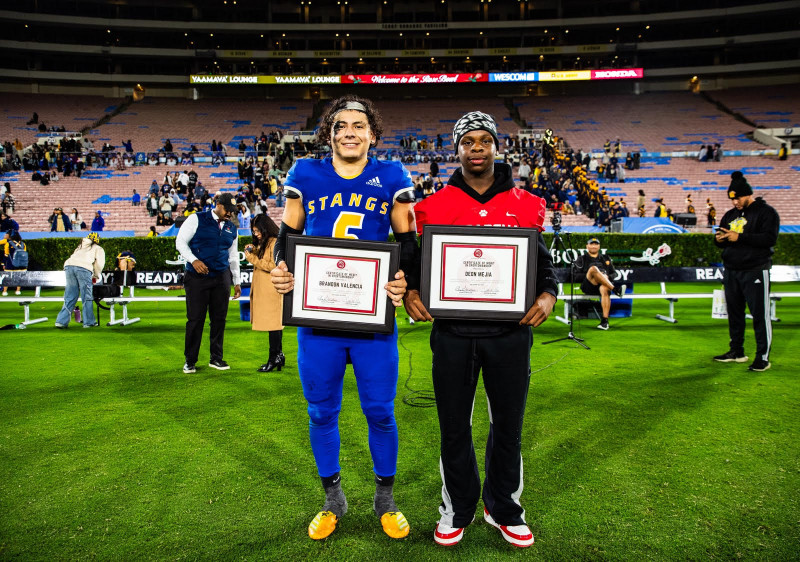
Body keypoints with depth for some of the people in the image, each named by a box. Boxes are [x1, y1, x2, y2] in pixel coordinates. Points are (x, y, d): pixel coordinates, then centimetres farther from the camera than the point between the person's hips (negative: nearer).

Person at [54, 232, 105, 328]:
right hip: (83, 267, -5)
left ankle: (61, 321, 7)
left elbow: (73, 257, 25)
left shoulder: (80, 247, 35)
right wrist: (96, 275, 24)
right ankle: (89, 322, 8)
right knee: (86, 297, 4)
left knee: (69, 297, 10)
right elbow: (99, 263, 8)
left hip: (69, 265, 5)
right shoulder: (98, 249, 21)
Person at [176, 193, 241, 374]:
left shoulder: (232, 228, 14)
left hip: (222, 277, 4)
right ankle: (190, 360, 12)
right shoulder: (196, 219, 0)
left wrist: (237, 282, 17)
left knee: (219, 318, 6)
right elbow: (180, 242, -2)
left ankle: (216, 358, 18)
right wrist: (194, 260, -17)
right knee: (195, 318, -2)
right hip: (197, 277, -4)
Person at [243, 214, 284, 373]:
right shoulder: (263, 243, 19)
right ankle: (279, 355, 17)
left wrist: (252, 258, -13)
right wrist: (253, 251, 11)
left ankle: (274, 358, -2)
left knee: (273, 322, -6)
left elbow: (273, 266, -17)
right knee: (273, 323, 11)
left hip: (272, 289, -9)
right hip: (263, 290, 9)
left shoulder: (275, 243, -11)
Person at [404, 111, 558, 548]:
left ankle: (503, 508, 34)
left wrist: (548, 294, -8)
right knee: (454, 426, 10)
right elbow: (417, 261, 8)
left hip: (509, 331, 1)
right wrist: (409, 292, -10)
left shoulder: (525, 205, 5)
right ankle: (456, 509, 31)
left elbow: (542, 260, 10)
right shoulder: (434, 206, 3)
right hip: (453, 331, 0)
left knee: (508, 423, 12)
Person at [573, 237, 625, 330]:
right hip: (588, 287, -1)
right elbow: (576, 276, 7)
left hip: (605, 285, 1)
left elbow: (614, 274, 22)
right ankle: (614, 289, -34)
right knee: (593, 268, -32)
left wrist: (607, 277, -1)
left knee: (604, 289, -38)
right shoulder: (582, 259, 21)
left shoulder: (606, 259, 29)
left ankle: (605, 320, -42)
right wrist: (589, 275, -7)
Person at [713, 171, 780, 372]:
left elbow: (769, 238, -16)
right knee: (734, 313, 11)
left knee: (760, 314, -5)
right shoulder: (730, 215, 17)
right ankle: (736, 352, 22)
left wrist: (739, 237, -21)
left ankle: (763, 356, 1)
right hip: (731, 271, 7)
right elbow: (722, 242, 21)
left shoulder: (766, 212, -3)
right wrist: (719, 239, -3)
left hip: (755, 271, -7)